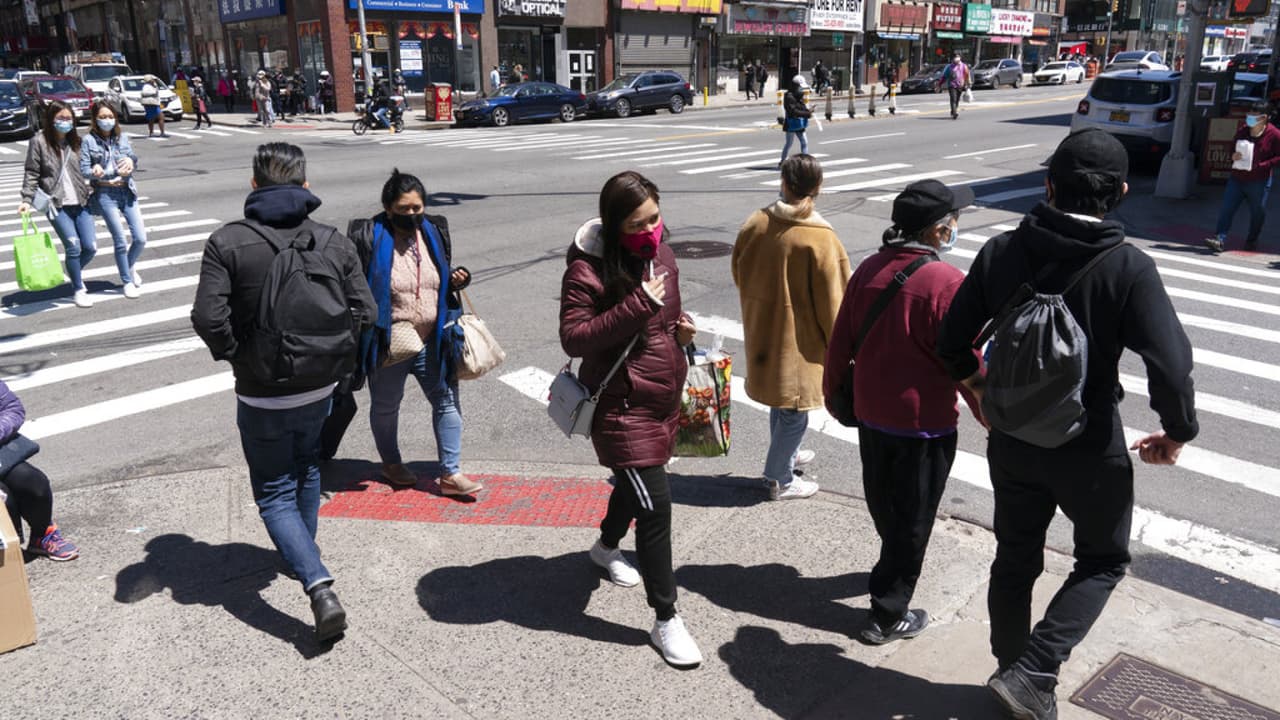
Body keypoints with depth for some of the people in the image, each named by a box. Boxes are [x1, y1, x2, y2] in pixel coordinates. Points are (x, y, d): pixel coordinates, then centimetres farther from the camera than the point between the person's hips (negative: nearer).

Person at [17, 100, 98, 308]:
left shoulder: (75, 140, 10)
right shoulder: (39, 141, -2)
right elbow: (31, 173, -2)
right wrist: (27, 200, -10)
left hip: (81, 202, 4)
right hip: (57, 204, -4)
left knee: (91, 247, 0)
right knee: (73, 247, -9)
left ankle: (74, 274, 30)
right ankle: (78, 289, 8)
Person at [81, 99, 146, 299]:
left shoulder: (122, 137, 7)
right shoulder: (89, 140, -2)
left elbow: (133, 160, 4)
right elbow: (84, 170, -4)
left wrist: (131, 161, -19)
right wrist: (95, 172, -25)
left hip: (127, 192, 3)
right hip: (105, 194, -3)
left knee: (140, 239, 0)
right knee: (121, 242, -1)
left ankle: (129, 267, 30)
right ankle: (127, 281, 16)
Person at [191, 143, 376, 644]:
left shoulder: (228, 242, -14)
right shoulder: (334, 242, -4)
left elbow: (208, 318, -22)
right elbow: (364, 312, -6)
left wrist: (234, 354, -3)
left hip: (261, 396, -4)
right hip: (320, 388, 4)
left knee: (275, 494, 7)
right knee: (307, 473, 27)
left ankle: (319, 586, -8)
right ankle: (303, 556, 45)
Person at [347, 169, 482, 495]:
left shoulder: (435, 231, 3)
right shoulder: (370, 237, -14)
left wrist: (457, 279, -5)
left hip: (431, 340, 4)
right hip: (388, 344, -3)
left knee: (447, 399, 3)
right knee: (385, 406, 15)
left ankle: (450, 473, 13)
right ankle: (391, 463, 39)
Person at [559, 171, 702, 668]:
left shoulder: (661, 254, 4)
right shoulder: (588, 269, -19)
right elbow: (573, 338, -22)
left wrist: (681, 329, -3)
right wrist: (636, 305, -29)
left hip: (666, 397, 8)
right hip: (622, 405, -8)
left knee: (636, 483, 26)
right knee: (655, 503, -8)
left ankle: (607, 546, 56)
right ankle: (666, 620, 5)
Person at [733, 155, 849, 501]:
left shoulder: (755, 223, -5)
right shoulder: (821, 239, -20)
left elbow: (739, 274, 9)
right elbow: (832, 302, -14)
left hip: (763, 332, 6)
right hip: (800, 339, -6)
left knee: (780, 398, 24)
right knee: (794, 408, 8)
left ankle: (786, 453, 43)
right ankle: (779, 479, 18)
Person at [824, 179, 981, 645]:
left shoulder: (869, 270, -2)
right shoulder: (946, 284, -21)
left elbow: (840, 341, 5)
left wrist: (834, 391, 19)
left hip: (870, 414, 6)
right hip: (925, 424, -6)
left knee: (883, 501, 25)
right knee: (913, 519, 9)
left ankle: (895, 568, 51)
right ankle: (888, 616, 19)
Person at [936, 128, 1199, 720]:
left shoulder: (1000, 253, -9)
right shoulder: (1129, 270, -18)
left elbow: (953, 345, -4)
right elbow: (1171, 367, -22)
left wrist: (983, 392, 16)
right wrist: (1177, 432, -3)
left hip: (1011, 442, 3)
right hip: (1089, 449, -3)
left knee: (1015, 559, 20)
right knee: (1102, 561, 19)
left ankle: (1015, 670, 35)